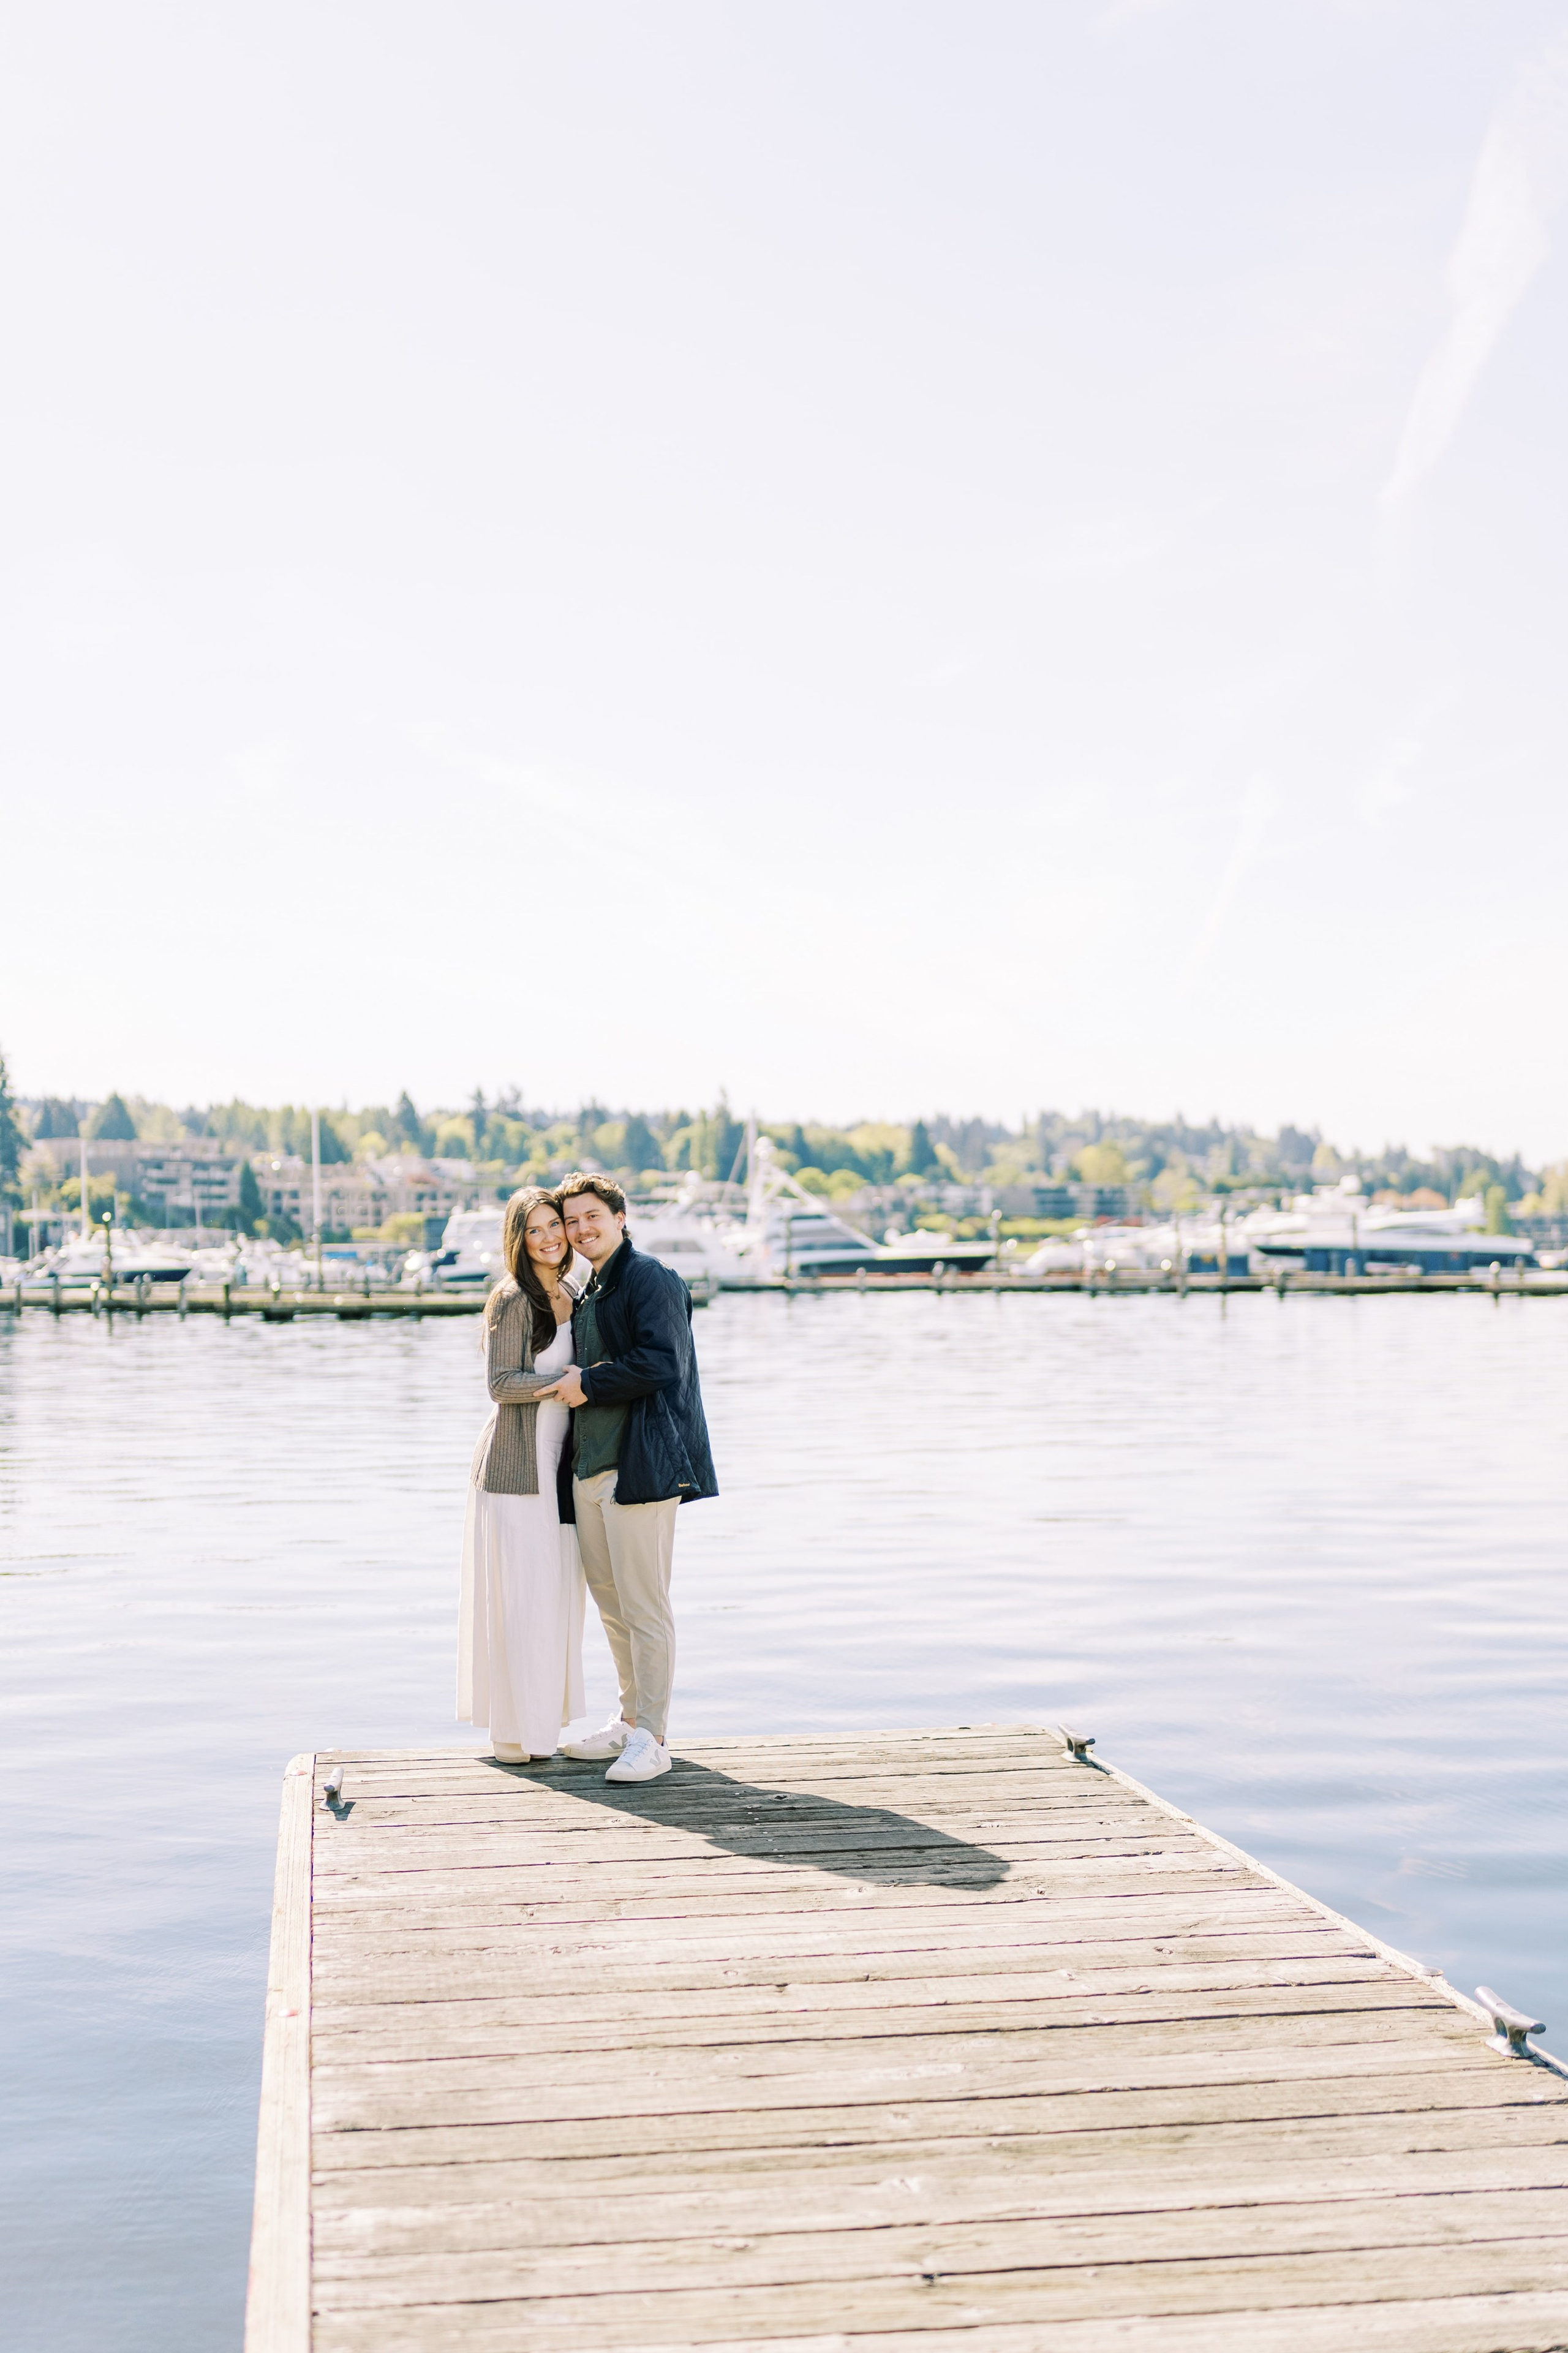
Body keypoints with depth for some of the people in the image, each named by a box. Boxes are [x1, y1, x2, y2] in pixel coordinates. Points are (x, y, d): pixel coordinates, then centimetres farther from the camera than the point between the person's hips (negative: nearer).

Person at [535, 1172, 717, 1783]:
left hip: (640, 1466, -9)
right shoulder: (586, 1295, 21)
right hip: (590, 1467, 9)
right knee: (610, 1601, 15)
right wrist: (580, 1382, 10)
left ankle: (651, 1739, -2)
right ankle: (631, 1720, 26)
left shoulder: (650, 1280, -7)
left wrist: (588, 1384, -10)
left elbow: (659, 1362, -17)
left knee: (644, 1605, -7)